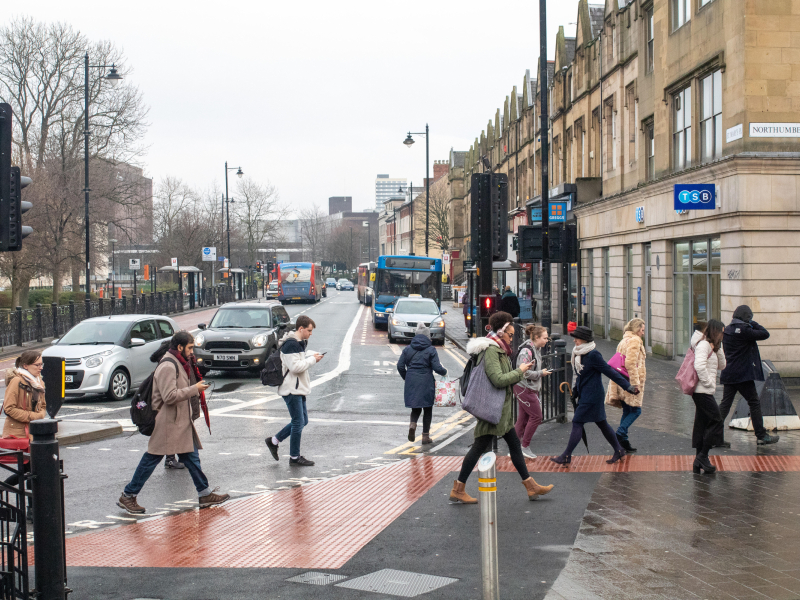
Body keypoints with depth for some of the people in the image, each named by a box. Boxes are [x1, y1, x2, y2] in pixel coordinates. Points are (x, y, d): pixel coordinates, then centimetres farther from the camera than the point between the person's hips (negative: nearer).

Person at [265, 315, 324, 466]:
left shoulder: (298, 343, 14)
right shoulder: (290, 344, -19)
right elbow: (295, 366, -25)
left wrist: (311, 356, 5)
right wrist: (312, 359, -16)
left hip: (298, 388, 11)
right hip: (291, 389, -11)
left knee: (303, 421, 15)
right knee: (298, 422, -4)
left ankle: (274, 441, 23)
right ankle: (294, 457, 6)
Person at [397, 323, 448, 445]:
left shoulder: (407, 349, 4)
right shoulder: (430, 350, -6)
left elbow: (400, 366, 4)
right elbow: (437, 367, -11)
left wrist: (406, 377, 19)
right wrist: (444, 372, 10)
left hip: (411, 383, 3)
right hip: (426, 383, -3)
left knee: (416, 408, 17)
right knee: (428, 409, 10)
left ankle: (413, 425, -12)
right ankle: (425, 436, 11)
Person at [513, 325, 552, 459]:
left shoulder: (537, 349, 10)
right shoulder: (526, 351, -20)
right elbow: (523, 372, -24)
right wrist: (541, 373, -16)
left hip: (532, 389, 9)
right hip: (524, 389, -9)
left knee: (523, 419, 10)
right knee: (536, 416, -6)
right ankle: (525, 447, 5)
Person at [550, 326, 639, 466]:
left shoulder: (593, 355, -19)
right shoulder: (580, 354, 8)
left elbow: (610, 372, -18)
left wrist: (627, 386, -16)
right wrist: (575, 390, 18)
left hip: (592, 396, -9)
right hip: (585, 395, 9)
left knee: (577, 423, -6)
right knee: (601, 423, 16)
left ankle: (566, 456, -1)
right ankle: (619, 450, 26)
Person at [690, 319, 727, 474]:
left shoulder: (711, 346, 18)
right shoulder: (703, 345, -13)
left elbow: (721, 366, 18)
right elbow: (699, 366, -27)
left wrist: (718, 348, 7)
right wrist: (708, 382, -17)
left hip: (704, 392, 10)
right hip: (703, 391, -10)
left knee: (702, 424, 10)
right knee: (716, 421, -8)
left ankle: (699, 461, 13)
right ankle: (702, 456, -5)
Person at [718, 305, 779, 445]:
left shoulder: (727, 330, 10)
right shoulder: (744, 330, -14)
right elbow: (765, 334, -10)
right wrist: (753, 324, 2)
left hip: (728, 375, 7)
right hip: (743, 375, -7)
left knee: (725, 404, 6)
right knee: (754, 403, 3)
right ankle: (761, 436, 7)